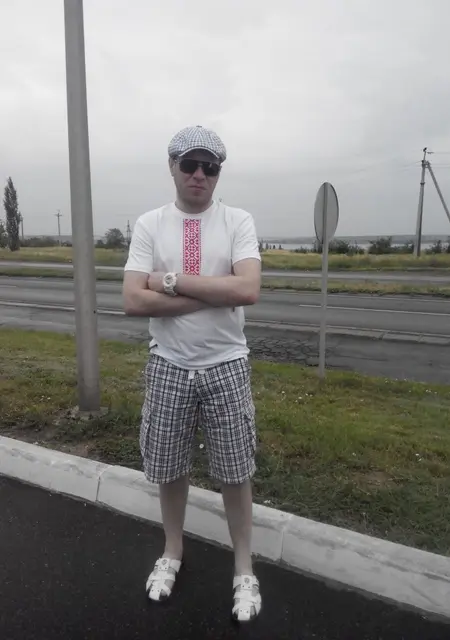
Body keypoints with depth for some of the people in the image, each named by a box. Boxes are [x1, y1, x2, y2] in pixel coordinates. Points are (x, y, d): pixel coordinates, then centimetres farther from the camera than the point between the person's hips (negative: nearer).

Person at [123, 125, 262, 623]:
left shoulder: (238, 221, -3)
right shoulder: (149, 224, -1)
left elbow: (248, 291, -19)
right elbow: (133, 301, -13)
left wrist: (174, 280, -17)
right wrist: (216, 293, -16)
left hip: (225, 367, -1)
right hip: (169, 367, 2)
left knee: (235, 473, 12)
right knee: (169, 469, 17)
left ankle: (244, 569, 35)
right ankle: (172, 553, 44)